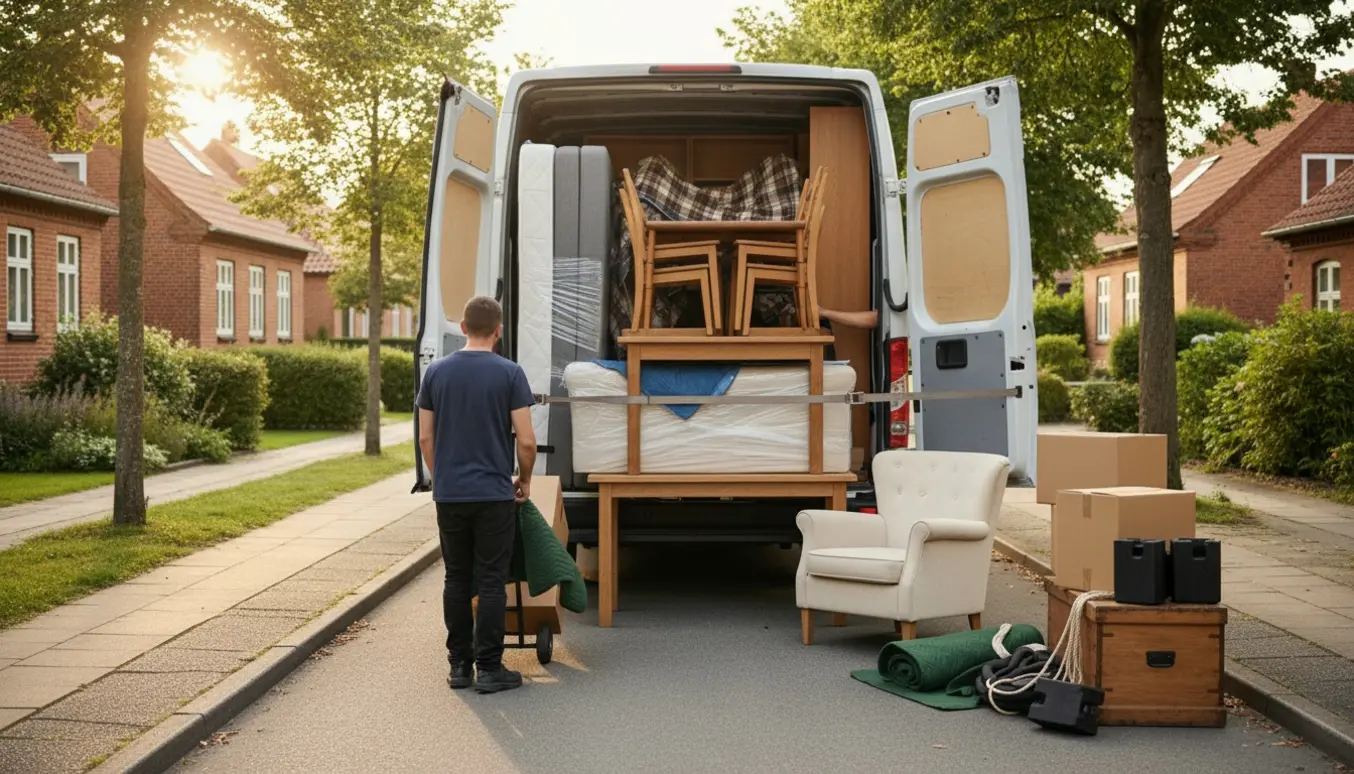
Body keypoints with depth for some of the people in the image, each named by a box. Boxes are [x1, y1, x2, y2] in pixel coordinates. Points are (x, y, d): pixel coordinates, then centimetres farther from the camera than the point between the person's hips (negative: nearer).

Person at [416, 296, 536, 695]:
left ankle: (459, 665, 15)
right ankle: (489, 668, 2)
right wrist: (524, 480, 9)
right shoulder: (509, 373, -8)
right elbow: (526, 440, -9)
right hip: (493, 494, -4)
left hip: (449, 494, 4)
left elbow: (425, 437, 6)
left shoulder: (437, 372, 3)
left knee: (457, 579, 11)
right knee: (491, 582, 1)